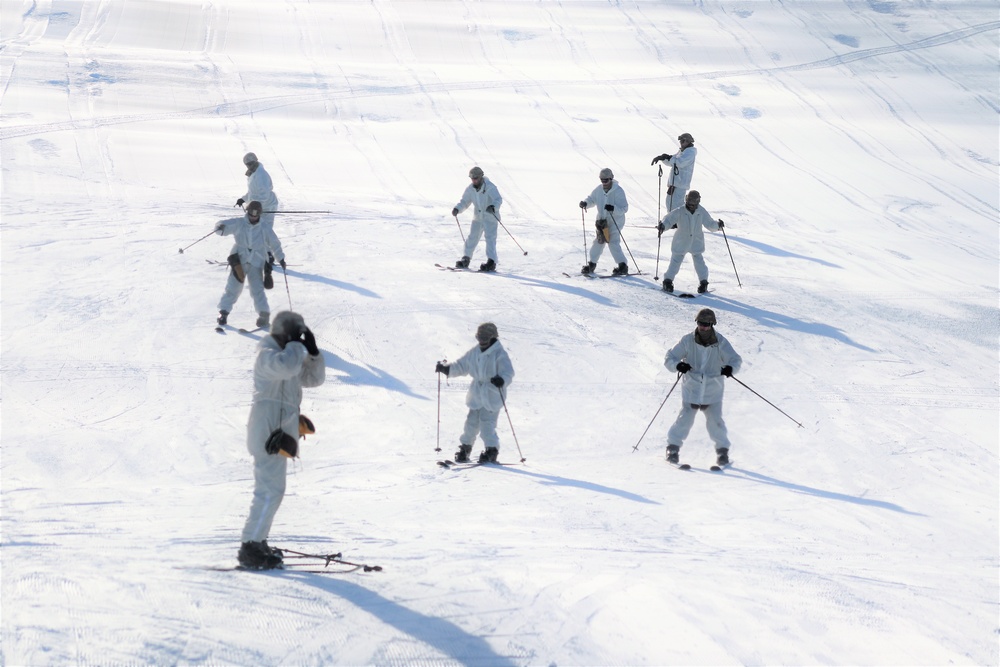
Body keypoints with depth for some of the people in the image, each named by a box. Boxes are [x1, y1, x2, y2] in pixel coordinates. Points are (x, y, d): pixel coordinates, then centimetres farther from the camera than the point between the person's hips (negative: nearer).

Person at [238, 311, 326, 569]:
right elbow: (286, 367, -33)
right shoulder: (268, 355, -11)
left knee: (270, 491, 17)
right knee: (271, 491, -15)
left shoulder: (289, 356, 19)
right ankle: (250, 549, -14)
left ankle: (256, 543, 25)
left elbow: (314, 378, 20)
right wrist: (297, 345, -16)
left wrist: (312, 351, 6)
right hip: (269, 429, -11)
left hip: (280, 431, 11)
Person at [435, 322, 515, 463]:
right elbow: (461, 366, 19)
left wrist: (502, 380, -42)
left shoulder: (499, 355, -12)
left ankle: (491, 451, 3)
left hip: (492, 397, -6)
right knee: (471, 423, 9)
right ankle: (464, 448, 24)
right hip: (476, 396, 6)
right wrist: (446, 369, 6)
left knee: (487, 425, -12)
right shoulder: (474, 353, 9)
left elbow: (508, 373, -21)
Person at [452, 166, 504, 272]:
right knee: (472, 237, 8)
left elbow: (498, 199, -27)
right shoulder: (470, 189, -1)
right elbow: (464, 201, 7)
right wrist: (457, 209, -13)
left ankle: (491, 262, -16)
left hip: (490, 217, -6)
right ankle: (466, 259, 22)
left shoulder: (490, 187, -19)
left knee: (490, 238, -15)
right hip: (477, 217, 6)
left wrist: (493, 207, -49)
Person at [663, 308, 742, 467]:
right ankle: (673, 447, 14)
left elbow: (736, 360, -8)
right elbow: (669, 358, -6)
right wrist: (678, 365, -29)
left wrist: (730, 368, -32)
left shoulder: (720, 342, -9)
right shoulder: (687, 341, -8)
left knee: (715, 422, -8)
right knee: (684, 420, -7)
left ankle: (722, 450, 14)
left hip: (713, 393, 0)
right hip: (691, 390, 0)